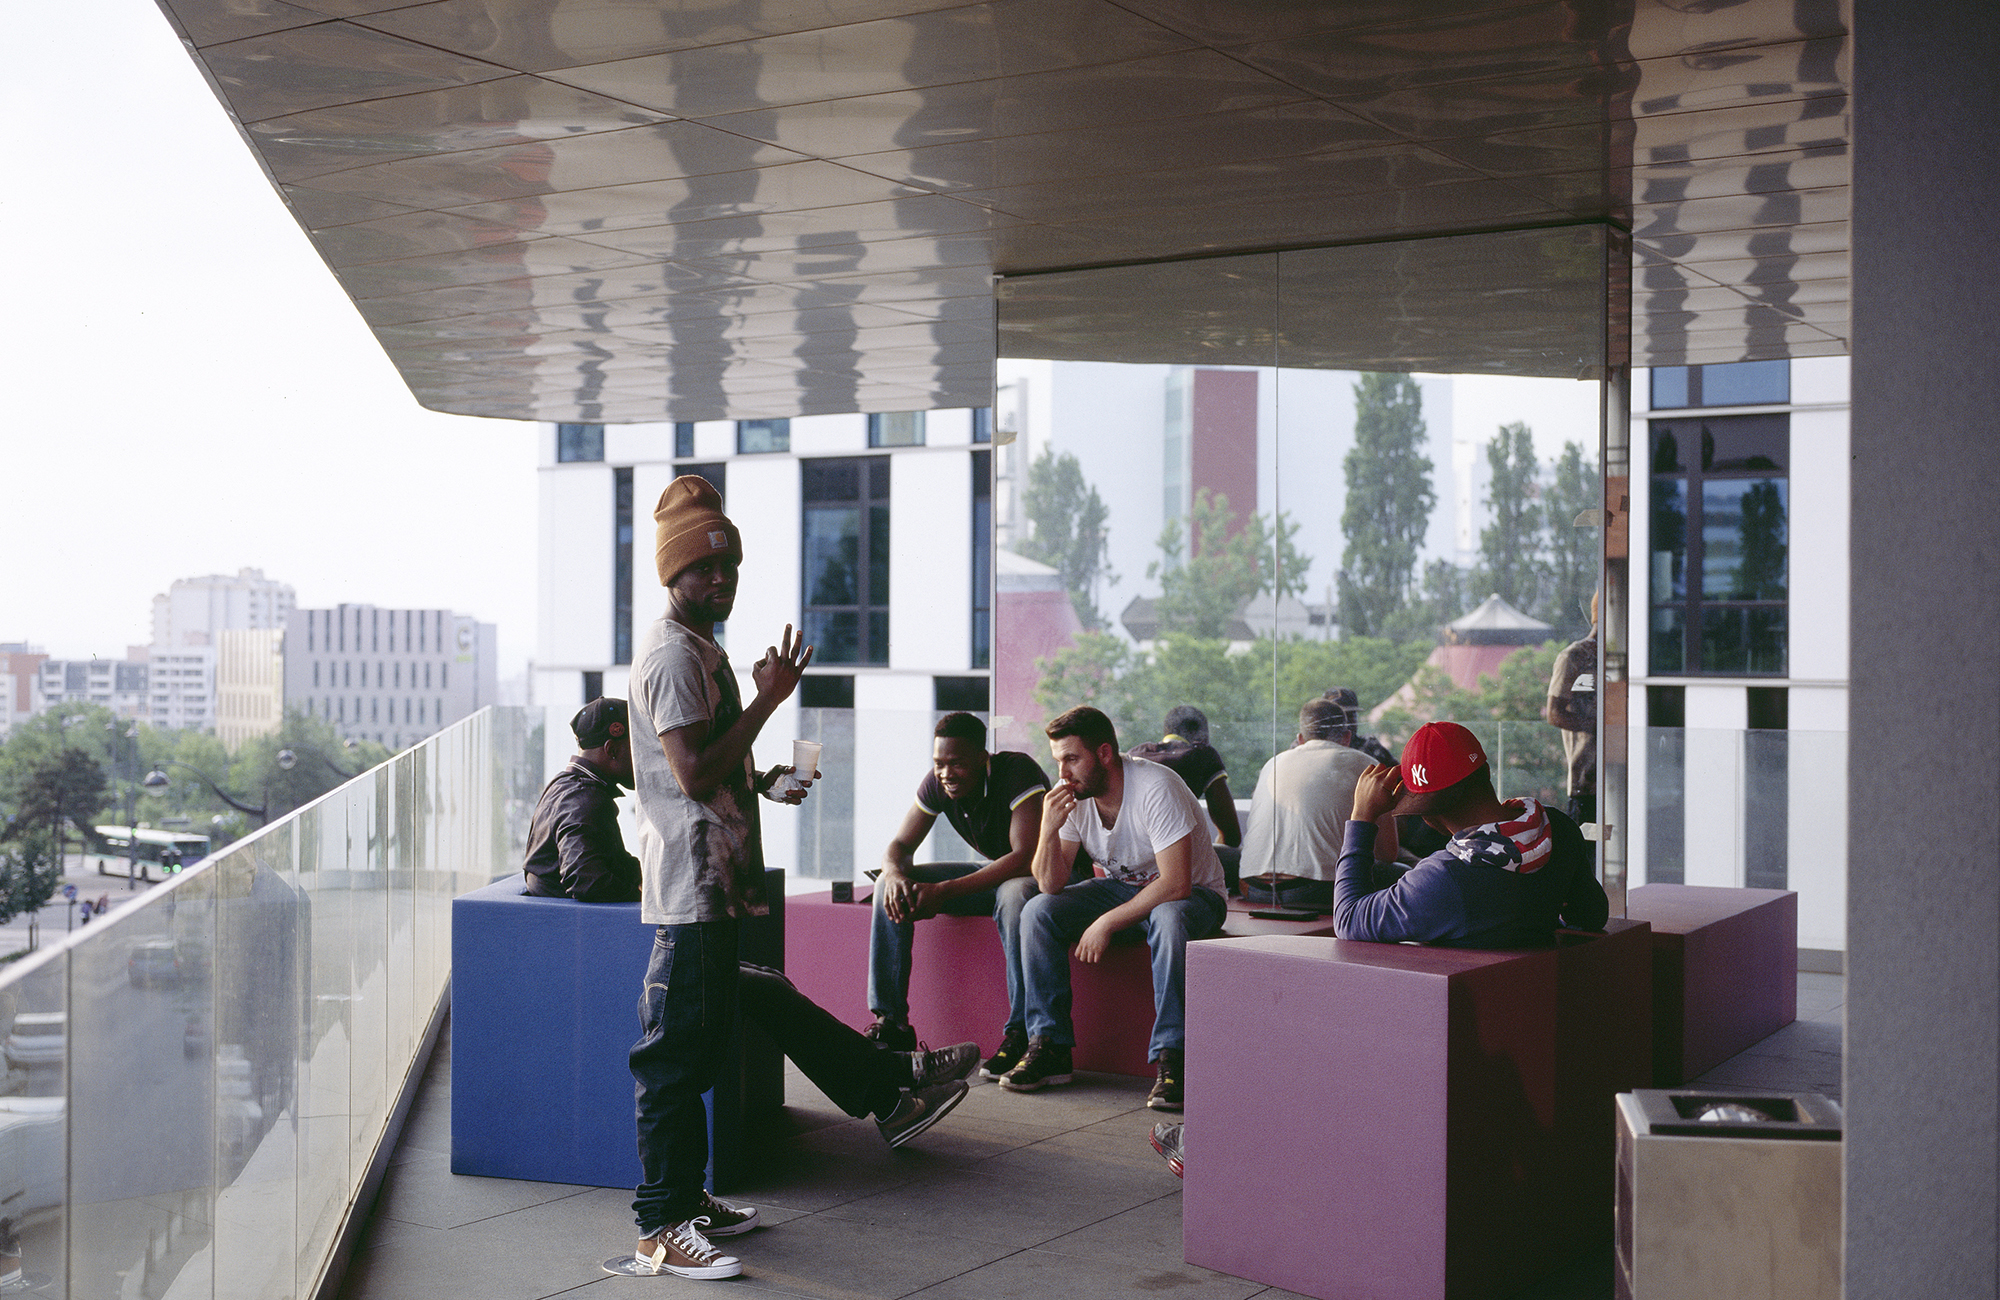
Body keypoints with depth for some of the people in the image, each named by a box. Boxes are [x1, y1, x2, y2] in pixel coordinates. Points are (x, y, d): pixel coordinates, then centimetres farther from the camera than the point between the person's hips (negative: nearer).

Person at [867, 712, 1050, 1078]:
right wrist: (896, 874, -29)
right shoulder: (937, 784, -8)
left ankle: (1021, 1032, -34)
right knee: (889, 888, -10)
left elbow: (1026, 858, -35)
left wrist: (944, 891, -38)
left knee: (1016, 895, -42)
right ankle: (891, 1023, -11)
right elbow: (900, 845, -2)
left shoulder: (1018, 772, -28)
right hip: (992, 872, 7)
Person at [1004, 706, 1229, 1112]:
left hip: (1193, 893, -5)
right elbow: (1051, 886, -10)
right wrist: (1049, 830, -28)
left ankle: (1171, 1060, -32)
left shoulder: (1156, 788, -28)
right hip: (1120, 885, 6)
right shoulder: (1067, 795, -11)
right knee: (1038, 912, -17)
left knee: (1168, 920, -40)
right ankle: (1050, 1046, -12)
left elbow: (1175, 884, -31)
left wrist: (1106, 923, -30)